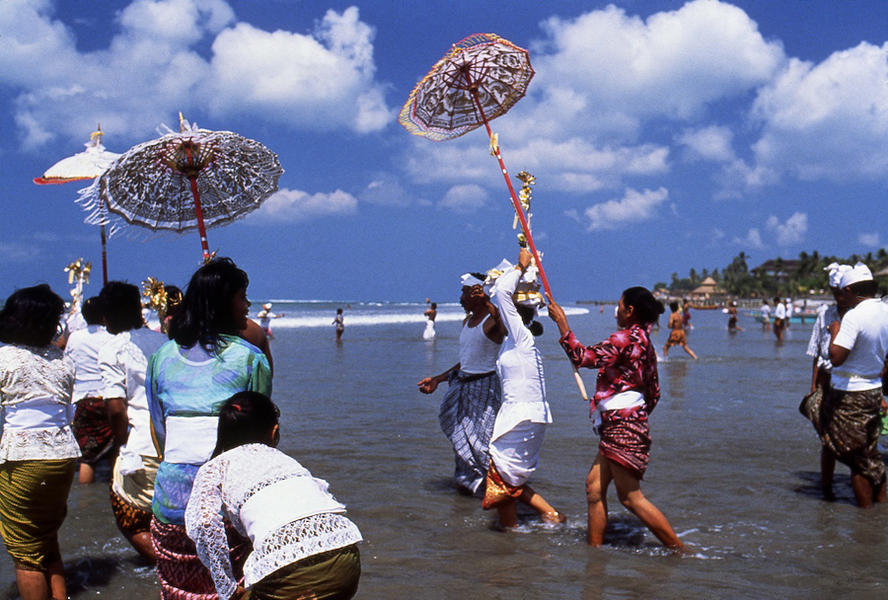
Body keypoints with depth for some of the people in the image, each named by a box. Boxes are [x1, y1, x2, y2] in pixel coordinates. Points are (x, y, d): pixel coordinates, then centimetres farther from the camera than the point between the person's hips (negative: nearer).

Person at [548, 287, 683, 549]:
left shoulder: (625, 338, -15)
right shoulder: (644, 342, 14)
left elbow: (582, 357, -18)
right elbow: (654, 392, 18)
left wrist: (561, 322, -11)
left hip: (622, 426, -10)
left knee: (631, 497, -3)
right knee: (594, 486, 12)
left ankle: (680, 550, 4)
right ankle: (594, 546, 18)